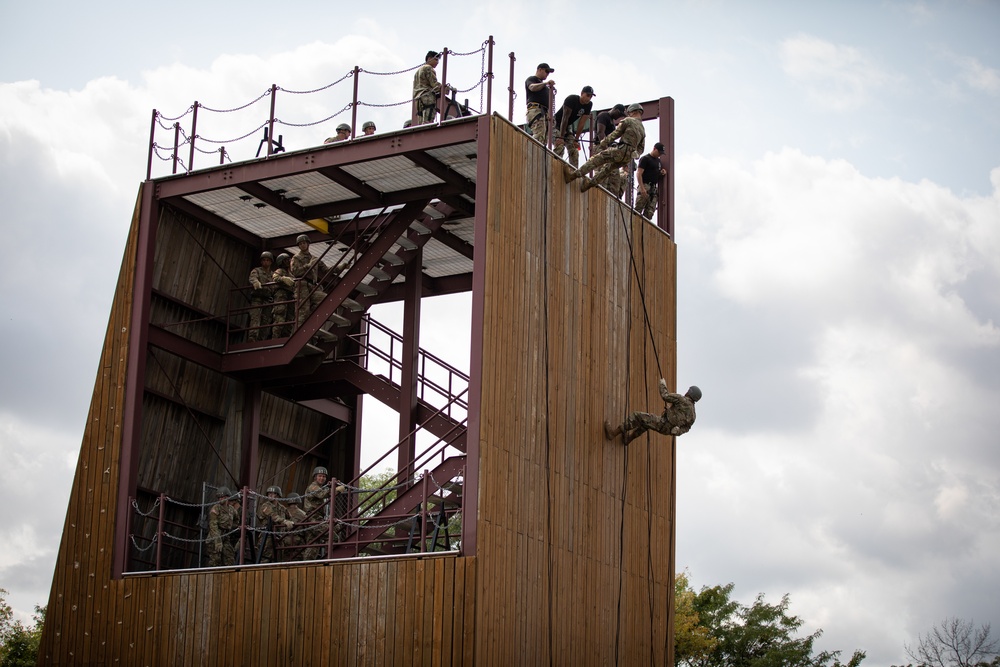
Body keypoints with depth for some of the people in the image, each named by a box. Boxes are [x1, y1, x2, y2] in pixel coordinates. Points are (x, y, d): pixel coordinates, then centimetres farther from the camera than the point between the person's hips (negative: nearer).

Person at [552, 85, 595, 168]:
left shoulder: (589, 105, -8)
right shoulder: (571, 99, -26)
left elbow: (582, 122, -8)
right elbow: (565, 118, -30)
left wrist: (576, 139, -11)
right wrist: (561, 137, -34)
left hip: (568, 127, 7)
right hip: (557, 124, -7)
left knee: (574, 150, -3)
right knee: (559, 147, -25)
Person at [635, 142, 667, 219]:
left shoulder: (659, 161, 22)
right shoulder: (645, 159, -2)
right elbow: (639, 174, -10)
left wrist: (663, 173, 8)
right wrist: (642, 188, -20)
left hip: (654, 189, 7)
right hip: (645, 186, -7)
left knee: (650, 212, 0)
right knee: (638, 210, -12)